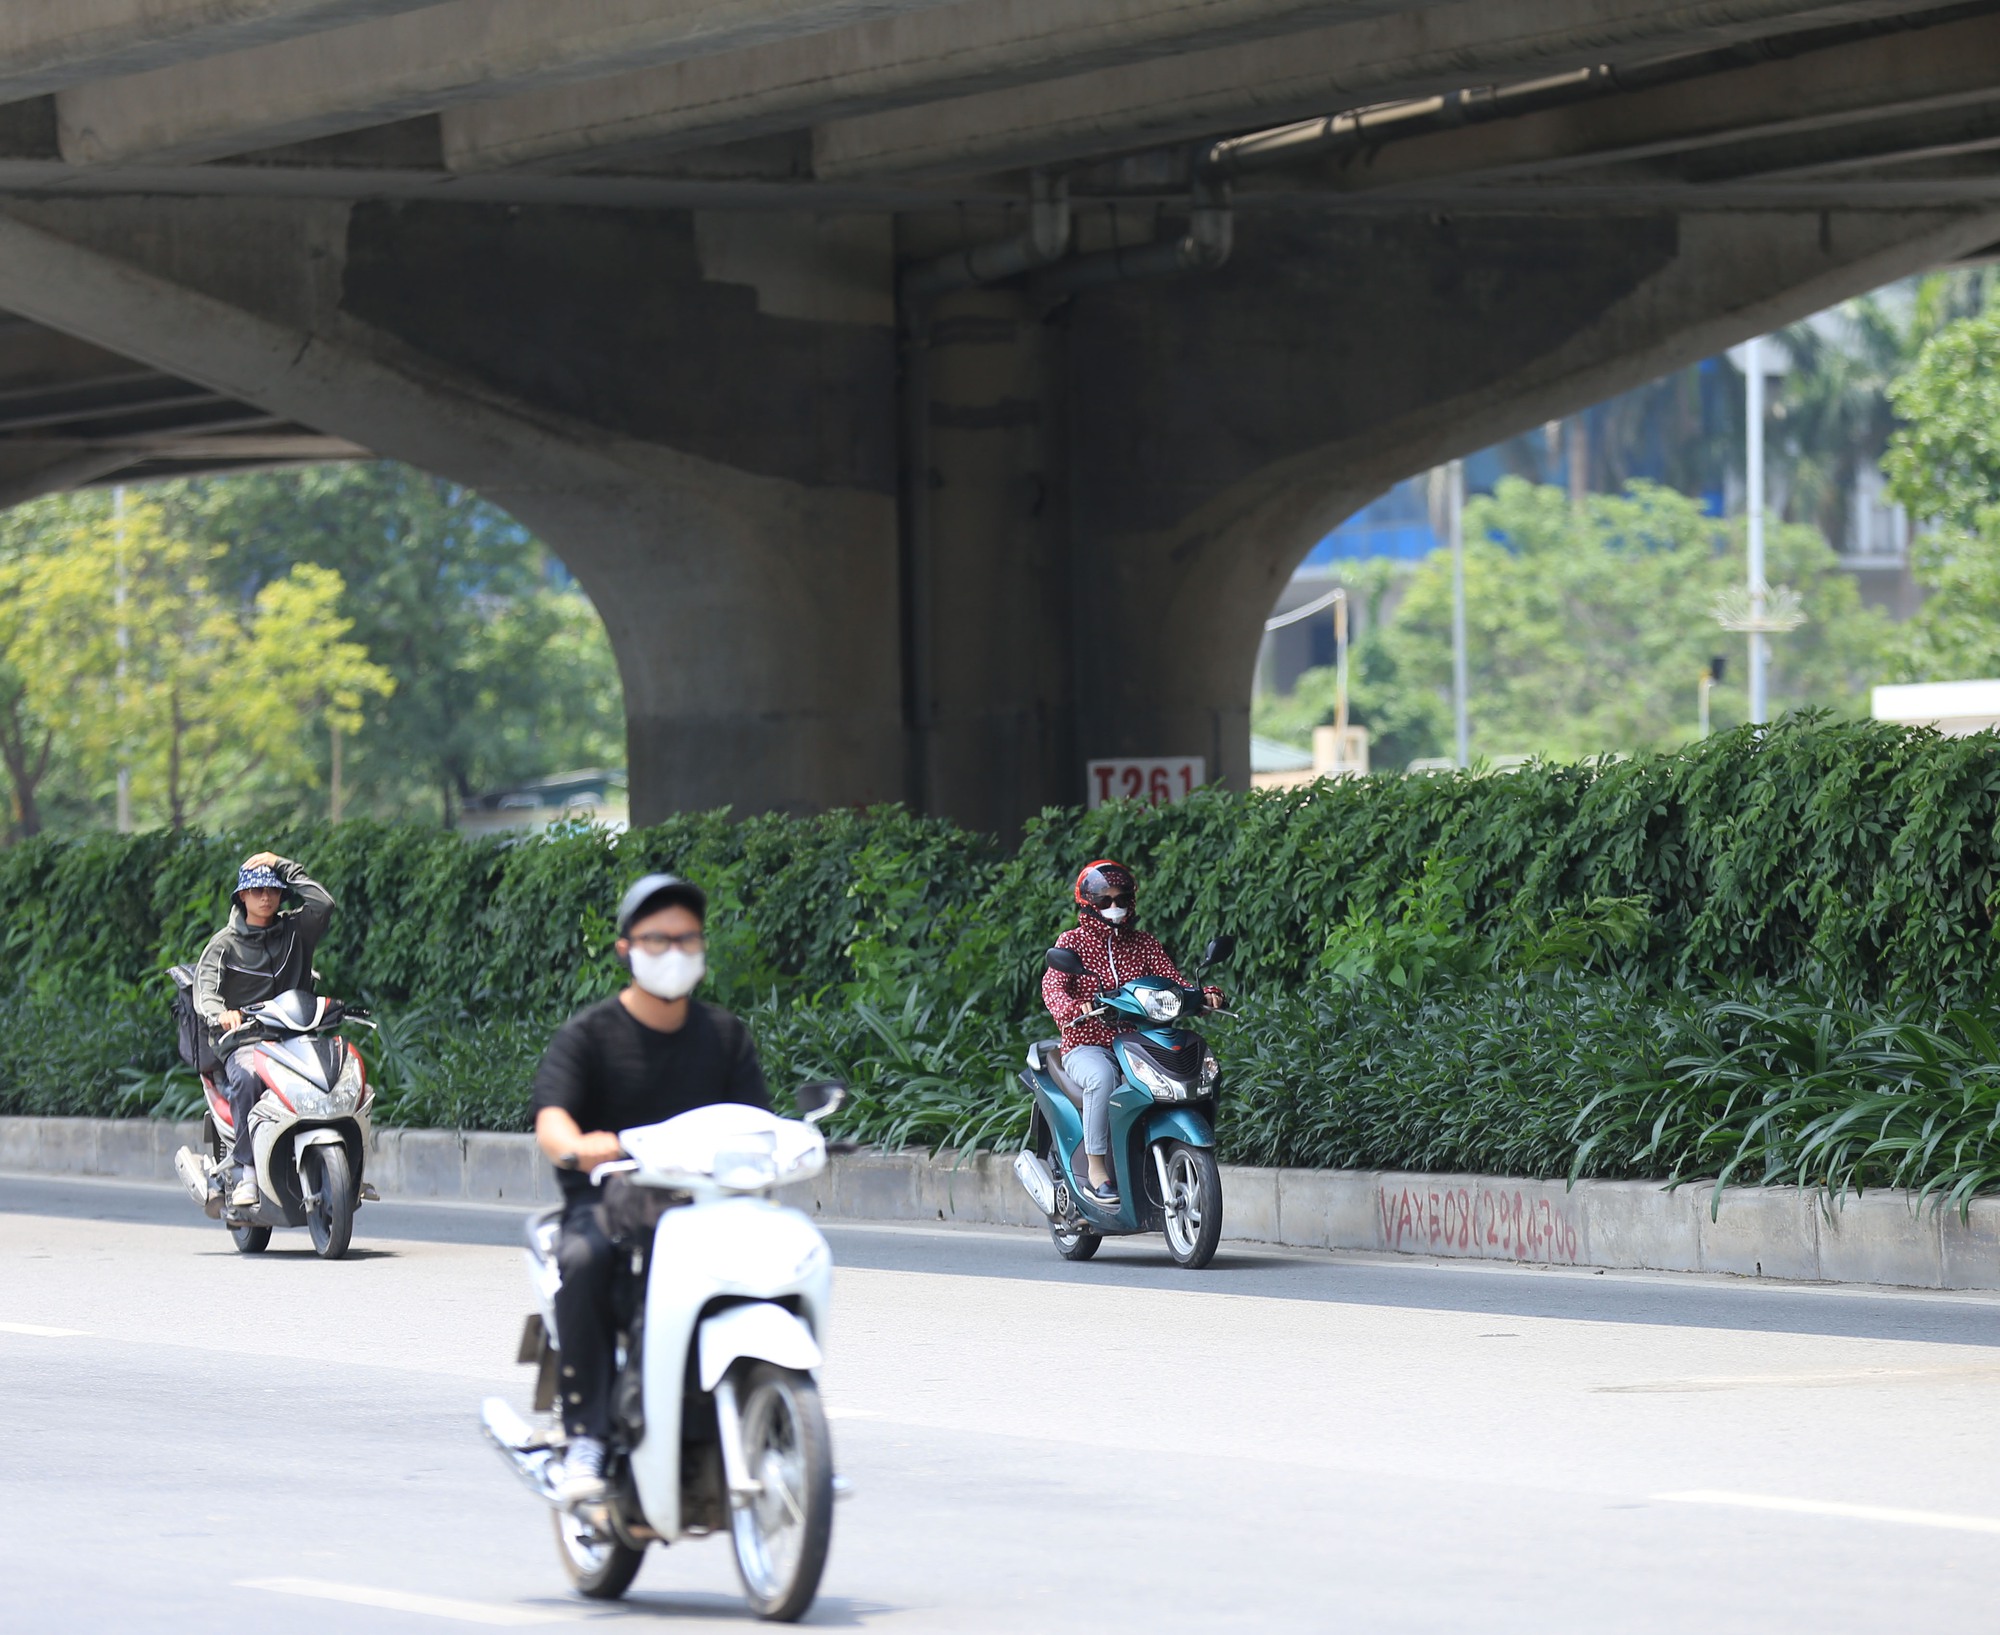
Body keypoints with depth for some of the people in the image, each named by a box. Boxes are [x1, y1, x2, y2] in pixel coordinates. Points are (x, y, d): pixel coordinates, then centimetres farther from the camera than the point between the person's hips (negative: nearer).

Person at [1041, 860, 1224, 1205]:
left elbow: (1172, 980, 6)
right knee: (1102, 1077, -39)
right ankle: (1096, 1171, -32)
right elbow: (1052, 985, -11)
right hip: (1087, 1046, -4)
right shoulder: (1073, 941, 6)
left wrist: (1205, 995, -16)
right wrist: (1073, 1008, -34)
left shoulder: (1143, 943, 18)